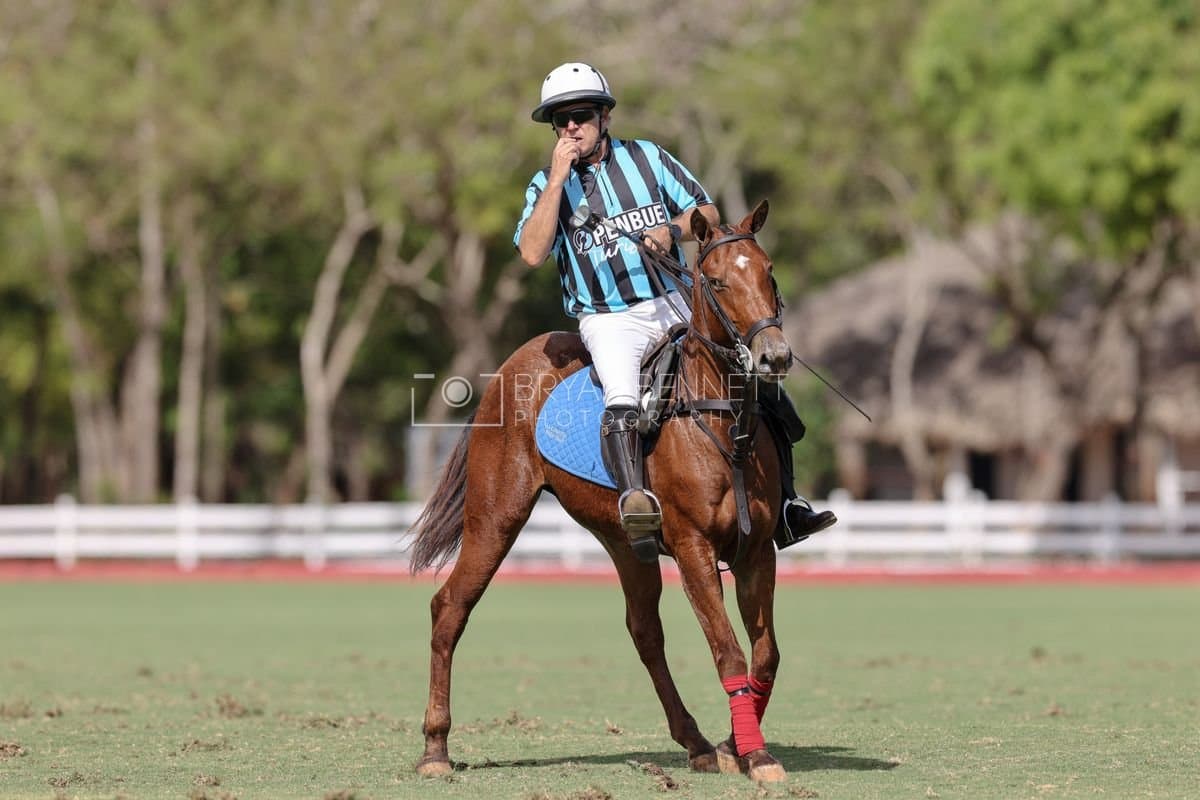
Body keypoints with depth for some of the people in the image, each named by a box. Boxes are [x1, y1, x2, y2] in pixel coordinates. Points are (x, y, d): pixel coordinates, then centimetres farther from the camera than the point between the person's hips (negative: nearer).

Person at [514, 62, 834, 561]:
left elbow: (708, 213, 10)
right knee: (622, 401, -33)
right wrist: (558, 179, -15)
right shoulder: (546, 185, 3)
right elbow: (532, 253, -13)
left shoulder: (648, 158, 8)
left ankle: (784, 506, 4)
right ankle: (633, 499, -50)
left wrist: (674, 231, -12)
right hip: (607, 320, -3)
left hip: (674, 304, 3)